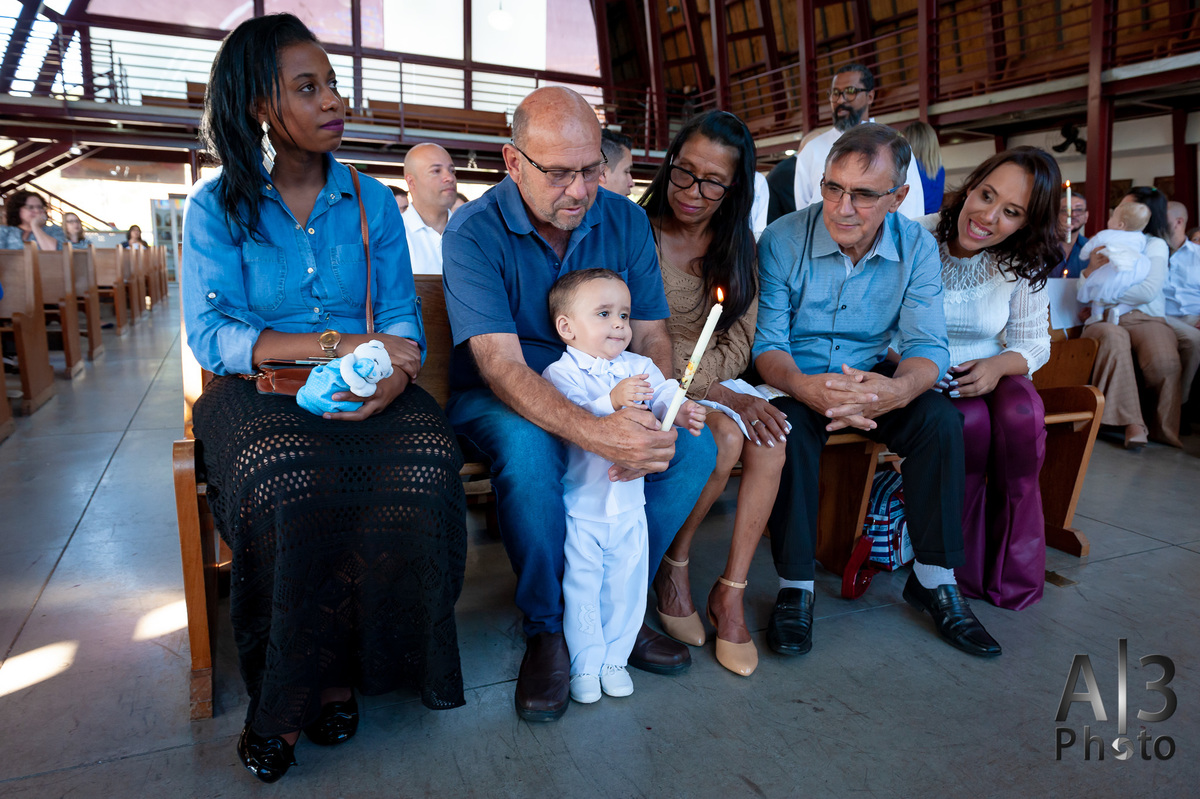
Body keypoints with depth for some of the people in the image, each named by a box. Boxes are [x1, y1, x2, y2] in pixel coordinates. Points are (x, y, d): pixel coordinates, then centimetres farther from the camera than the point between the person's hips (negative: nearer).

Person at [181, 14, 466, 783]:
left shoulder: (372, 201, 10)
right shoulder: (217, 206, 2)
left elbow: (402, 316, 3)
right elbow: (213, 336, -8)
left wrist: (397, 371, -21)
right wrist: (343, 343, -19)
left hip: (366, 395, 2)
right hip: (260, 390, -2)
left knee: (425, 465, -29)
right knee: (291, 485, -34)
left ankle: (340, 667, -11)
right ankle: (281, 685, -11)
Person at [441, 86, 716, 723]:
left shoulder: (625, 221, -3)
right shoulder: (473, 233, -17)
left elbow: (652, 338, -3)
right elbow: (502, 367, -27)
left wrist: (651, 424, -26)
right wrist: (594, 433, -44)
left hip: (602, 395, 4)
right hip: (497, 400, -4)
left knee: (693, 447, -20)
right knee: (527, 450, -37)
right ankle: (546, 628, -13)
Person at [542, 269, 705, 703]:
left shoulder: (639, 367, 4)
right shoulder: (559, 374, -10)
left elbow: (664, 395, -10)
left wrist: (681, 411, -33)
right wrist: (612, 402, -41)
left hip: (629, 504, 4)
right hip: (580, 508, -3)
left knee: (626, 587, 14)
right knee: (582, 588, 9)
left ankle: (615, 657, 34)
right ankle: (585, 664, 28)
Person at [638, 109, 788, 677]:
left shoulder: (738, 246, 8)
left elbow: (738, 343, 5)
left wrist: (693, 376, -16)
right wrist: (715, 393, -20)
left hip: (716, 379, 5)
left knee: (772, 440, -23)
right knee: (725, 437, -30)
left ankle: (730, 592, -11)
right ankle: (673, 567, -6)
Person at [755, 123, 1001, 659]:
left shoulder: (917, 248, -6)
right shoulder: (781, 241, -14)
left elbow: (928, 345, -11)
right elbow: (766, 344, -16)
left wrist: (898, 388, -37)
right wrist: (805, 387, -40)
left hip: (872, 378, 3)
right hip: (796, 380, -2)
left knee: (940, 418, -22)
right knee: (790, 427, -34)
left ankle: (934, 579, -5)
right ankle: (795, 585, -17)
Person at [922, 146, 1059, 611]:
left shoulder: (1023, 263, -3)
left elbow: (1033, 342, 1)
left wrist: (998, 365, -22)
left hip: (988, 375, 3)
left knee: (1021, 414, -30)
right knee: (970, 420, -33)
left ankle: (1013, 571, -12)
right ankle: (966, 566, -11)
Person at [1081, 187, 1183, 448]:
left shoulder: (1155, 245, 13)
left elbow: (1149, 291, -6)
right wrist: (1090, 271, 0)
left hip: (1145, 317, -1)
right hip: (1104, 318, 1)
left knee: (1164, 362, -34)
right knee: (1113, 339, -39)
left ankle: (1164, 428, -9)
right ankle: (1133, 424, -39)